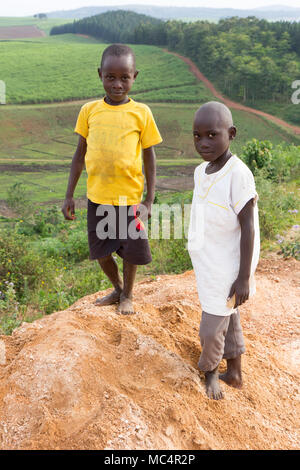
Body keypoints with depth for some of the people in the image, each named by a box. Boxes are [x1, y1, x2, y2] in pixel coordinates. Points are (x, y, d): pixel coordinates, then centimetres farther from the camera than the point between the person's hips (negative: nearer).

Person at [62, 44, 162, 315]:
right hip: (97, 197, 3)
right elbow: (80, 154, 6)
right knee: (101, 251, 15)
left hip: (130, 197, -2)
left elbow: (149, 156, 0)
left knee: (131, 250, 9)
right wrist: (69, 196, 5)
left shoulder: (141, 112, -5)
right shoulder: (89, 110, 0)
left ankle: (127, 295, 35)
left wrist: (150, 199, -4)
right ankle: (117, 289, 42)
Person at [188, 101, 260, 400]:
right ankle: (234, 373, 39)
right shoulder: (201, 172, 0)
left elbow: (248, 227, -20)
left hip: (228, 269, -7)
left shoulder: (238, 175, -23)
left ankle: (210, 371, 33)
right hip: (208, 264, 7)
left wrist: (244, 277, -17)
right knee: (228, 318, 21)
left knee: (211, 329, 5)